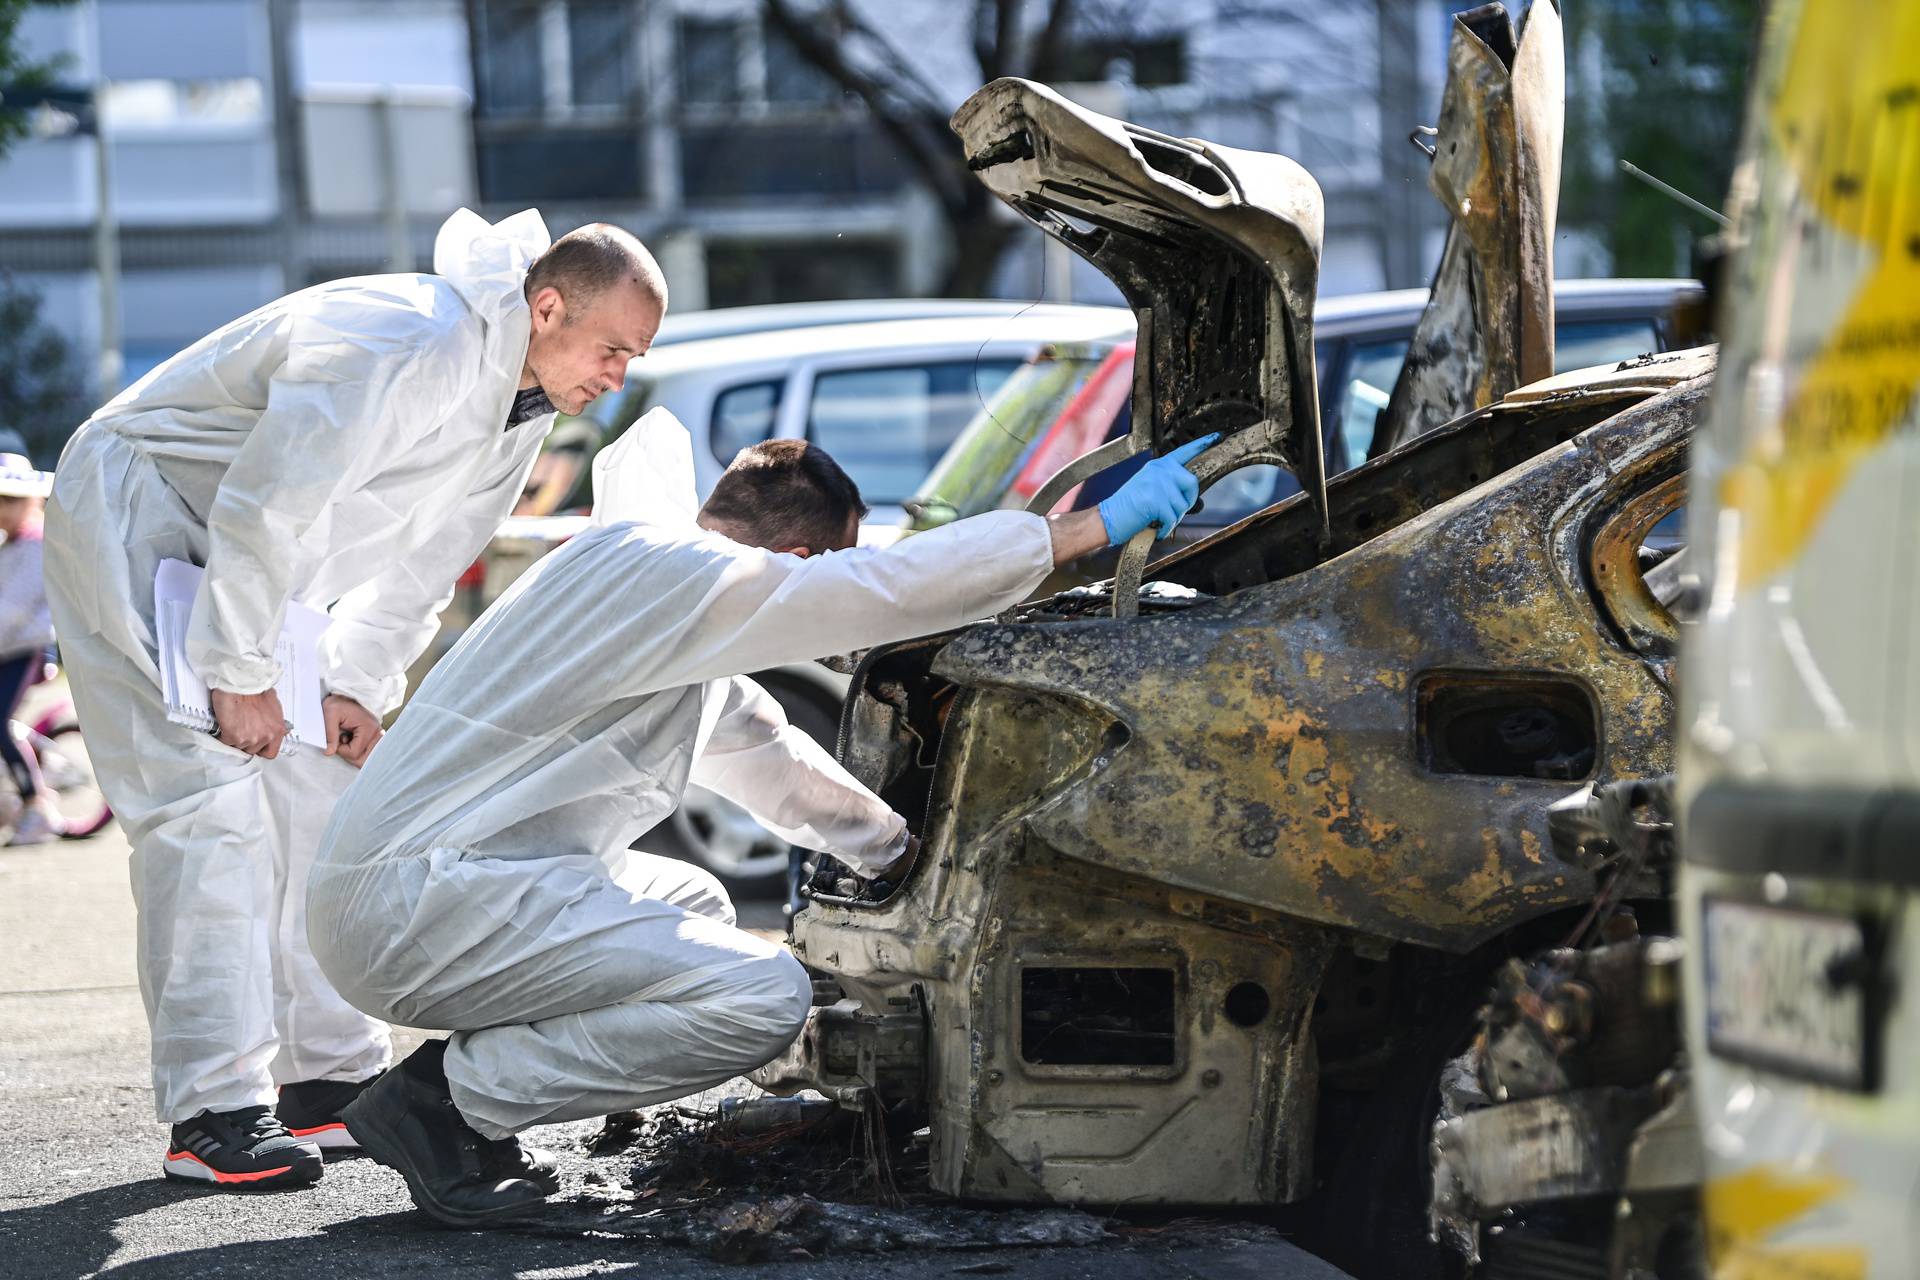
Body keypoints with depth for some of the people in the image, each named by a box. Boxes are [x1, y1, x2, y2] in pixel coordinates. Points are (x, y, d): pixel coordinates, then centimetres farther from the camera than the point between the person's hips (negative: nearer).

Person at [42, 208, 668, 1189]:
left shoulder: (526, 400, 0)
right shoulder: (412, 347, -31)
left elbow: (421, 564, 10)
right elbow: (261, 504, -31)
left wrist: (356, 684, 0)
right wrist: (239, 676, -23)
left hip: (250, 558, 10)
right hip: (134, 510, -10)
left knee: (319, 795, 7)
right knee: (210, 799, -16)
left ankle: (331, 1080, 13)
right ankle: (213, 1112, -18)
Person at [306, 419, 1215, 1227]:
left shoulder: (642, 570, 20)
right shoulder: (673, 574, -12)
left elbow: (760, 749, 32)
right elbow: (892, 588, -14)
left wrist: (903, 852, 38)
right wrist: (1099, 526, -7)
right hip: (416, 910, -10)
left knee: (694, 903, 29)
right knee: (764, 997, -16)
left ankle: (458, 1081, 11)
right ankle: (447, 1098, -10)